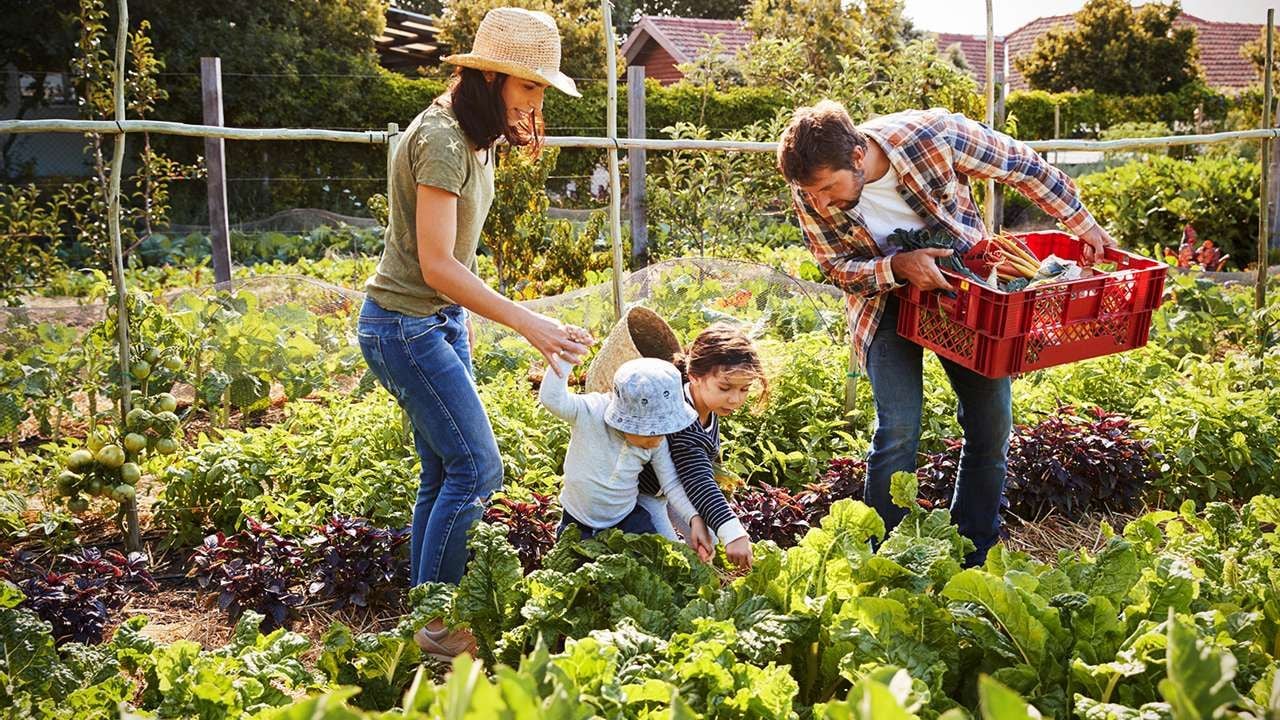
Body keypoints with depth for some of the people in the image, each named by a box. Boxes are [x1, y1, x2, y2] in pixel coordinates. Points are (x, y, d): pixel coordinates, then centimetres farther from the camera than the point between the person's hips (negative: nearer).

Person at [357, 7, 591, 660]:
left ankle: (428, 615, 22)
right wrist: (528, 324, -28)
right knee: (476, 467, -8)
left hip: (441, 320, 9)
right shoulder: (441, 141, -21)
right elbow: (436, 265, -25)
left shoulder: (475, 138, 8)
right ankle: (436, 625, 5)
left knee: (446, 471, 11)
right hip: (405, 327, -9)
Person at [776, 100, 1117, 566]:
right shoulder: (809, 195, -24)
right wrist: (898, 267, -31)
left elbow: (1024, 167, -12)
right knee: (899, 429, -15)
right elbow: (839, 270, -10)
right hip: (886, 301, -1)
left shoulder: (933, 135, -29)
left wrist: (1081, 223, -2)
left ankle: (977, 559, 18)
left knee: (992, 422, 2)